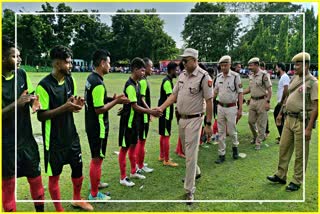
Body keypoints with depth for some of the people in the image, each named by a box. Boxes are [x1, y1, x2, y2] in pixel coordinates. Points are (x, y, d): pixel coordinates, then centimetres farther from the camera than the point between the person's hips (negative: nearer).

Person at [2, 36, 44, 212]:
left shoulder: (21, 73, 1)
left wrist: (32, 100, -6)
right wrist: (17, 104, -26)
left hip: (27, 138, 6)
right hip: (7, 144, -5)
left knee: (36, 177, 17)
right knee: (8, 183, 11)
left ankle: (40, 210, 35)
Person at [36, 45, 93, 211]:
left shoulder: (70, 80, 2)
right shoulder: (44, 85, -19)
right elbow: (41, 116, -18)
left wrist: (76, 104, -9)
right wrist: (65, 107, -27)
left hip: (71, 135, 7)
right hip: (54, 139, -6)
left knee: (78, 167, 17)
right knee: (54, 175, 9)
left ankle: (77, 199, 41)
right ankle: (59, 209, 28)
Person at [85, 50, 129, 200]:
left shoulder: (91, 78, 7)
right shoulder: (98, 83, -24)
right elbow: (99, 109, -24)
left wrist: (112, 99, 6)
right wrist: (116, 101, -16)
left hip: (92, 125, 10)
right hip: (98, 127, -10)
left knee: (96, 157, 24)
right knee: (97, 159, 2)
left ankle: (95, 182, 41)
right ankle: (94, 194, 15)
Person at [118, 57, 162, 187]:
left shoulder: (137, 83, 8)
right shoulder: (130, 86, -20)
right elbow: (135, 106, -21)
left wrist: (150, 110, 7)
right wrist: (151, 112, -17)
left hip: (135, 120, 9)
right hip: (128, 121, -9)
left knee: (133, 145, 18)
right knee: (125, 147, 0)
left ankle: (133, 171, 33)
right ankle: (123, 177, 11)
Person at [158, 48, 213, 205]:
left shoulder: (204, 77, -14)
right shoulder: (182, 75, 8)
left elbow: (209, 101, -13)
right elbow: (174, 95, 11)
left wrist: (208, 124, -14)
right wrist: (161, 108, -3)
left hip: (194, 120, -7)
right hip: (181, 119, 7)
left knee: (190, 155, -5)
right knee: (187, 151, 21)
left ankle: (190, 190, 6)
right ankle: (196, 172, 45)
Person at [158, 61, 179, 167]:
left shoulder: (167, 80, 13)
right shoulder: (168, 82, -18)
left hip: (164, 111, 10)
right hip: (166, 111, -10)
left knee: (163, 134, 17)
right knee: (166, 135, -5)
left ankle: (162, 156, 27)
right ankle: (166, 160, 2)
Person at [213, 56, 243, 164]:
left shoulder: (235, 76, -10)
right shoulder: (218, 76, 5)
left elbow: (240, 93, -8)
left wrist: (240, 109, -11)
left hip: (231, 107, -4)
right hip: (220, 107, 4)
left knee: (231, 130, 4)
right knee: (221, 132, 7)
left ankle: (235, 146, 34)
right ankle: (222, 154, 15)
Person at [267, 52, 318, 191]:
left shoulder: (313, 83, -13)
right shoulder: (294, 78, 10)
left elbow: (315, 107, -16)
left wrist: (309, 128, -20)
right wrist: (281, 113, 20)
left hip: (302, 121, -7)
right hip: (289, 119, 7)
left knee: (300, 154, 4)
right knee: (283, 148, 13)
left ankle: (297, 181, 16)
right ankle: (280, 176, 26)